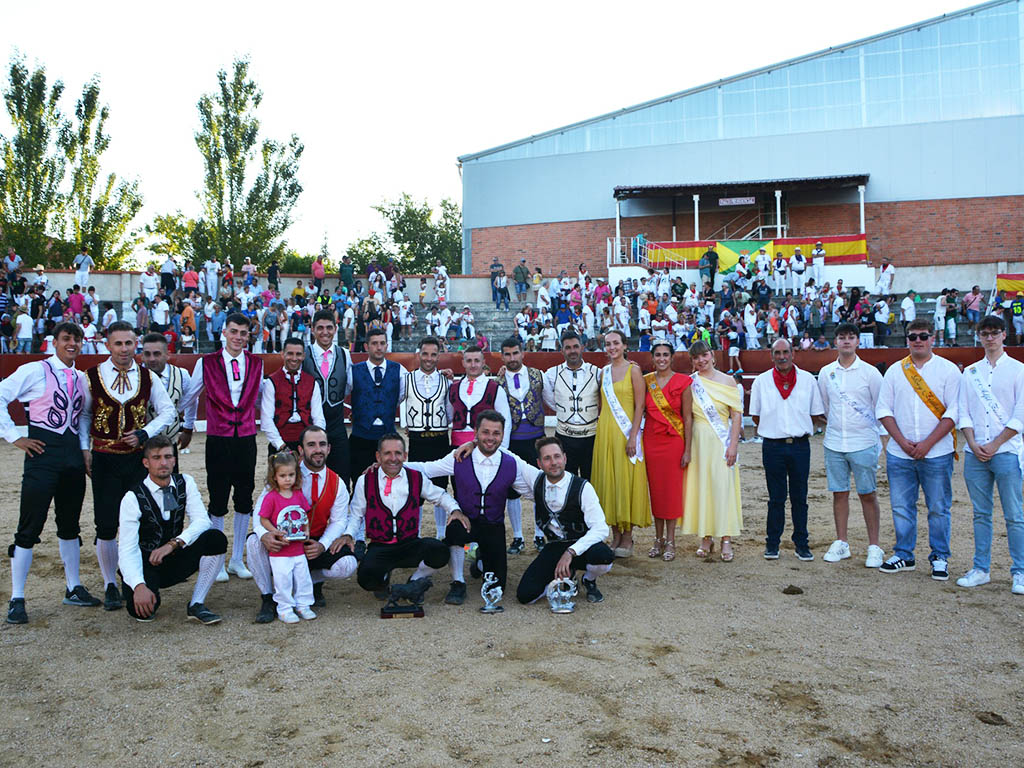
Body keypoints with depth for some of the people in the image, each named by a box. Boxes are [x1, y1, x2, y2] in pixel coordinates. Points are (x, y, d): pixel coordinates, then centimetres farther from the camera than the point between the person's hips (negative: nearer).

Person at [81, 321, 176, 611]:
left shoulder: (149, 378, 3)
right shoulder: (92, 376, 0)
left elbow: (167, 411, 6)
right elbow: (84, 415, 10)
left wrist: (143, 434, -8)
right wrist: (84, 448, 1)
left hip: (139, 457, 1)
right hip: (104, 459, -1)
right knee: (106, 525, -1)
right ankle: (110, 585, 14)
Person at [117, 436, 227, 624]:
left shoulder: (185, 483, -4)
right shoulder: (133, 498, -16)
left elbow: (202, 521, -15)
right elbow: (127, 549, -23)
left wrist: (173, 544, -31)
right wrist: (139, 586, -38)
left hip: (174, 561, 3)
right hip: (144, 564, -3)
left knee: (216, 539, -23)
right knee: (143, 610, -31)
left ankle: (196, 605, -12)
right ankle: (130, 589, 8)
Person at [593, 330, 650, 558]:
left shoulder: (633, 370, -4)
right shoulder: (604, 371, 11)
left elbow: (639, 405, -9)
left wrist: (633, 435, -16)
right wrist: (599, 431, 7)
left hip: (626, 432, -5)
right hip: (604, 431, 5)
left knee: (626, 480, -2)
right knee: (607, 479, 6)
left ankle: (627, 537, 9)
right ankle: (616, 535, 16)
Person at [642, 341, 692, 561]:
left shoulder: (682, 382, -3)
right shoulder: (645, 381, 6)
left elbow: (687, 418, -3)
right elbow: (639, 411, 10)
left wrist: (687, 449, -6)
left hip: (673, 441, -3)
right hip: (651, 441, 3)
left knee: (672, 489, 1)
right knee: (655, 488, 7)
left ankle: (670, 541, 11)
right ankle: (658, 539, 19)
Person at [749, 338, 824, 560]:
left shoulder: (807, 379, 4)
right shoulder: (761, 381, 4)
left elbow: (816, 413, 11)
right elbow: (756, 416, 10)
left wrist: (801, 429, 3)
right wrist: (773, 428, 3)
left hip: (800, 445, 1)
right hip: (773, 446, -1)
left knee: (799, 498, 7)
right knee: (776, 498, 4)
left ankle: (801, 544, 17)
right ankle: (772, 544, 13)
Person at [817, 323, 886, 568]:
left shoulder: (869, 372, -2)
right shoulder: (825, 373, 7)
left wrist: (876, 437, 4)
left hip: (863, 443, -3)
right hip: (834, 444, 3)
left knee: (867, 494, 1)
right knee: (839, 493, 8)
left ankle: (874, 547, 9)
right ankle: (841, 543, 17)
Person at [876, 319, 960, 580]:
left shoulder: (948, 370, 1)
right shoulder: (895, 371, 9)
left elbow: (953, 412, -5)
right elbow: (883, 409, 6)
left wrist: (927, 443, -12)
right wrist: (902, 441, -6)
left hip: (936, 454, -2)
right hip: (899, 453, 3)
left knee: (938, 508, 3)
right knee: (901, 507, 7)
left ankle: (940, 558, 17)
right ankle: (904, 555, 20)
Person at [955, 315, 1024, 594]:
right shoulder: (970, 372, 13)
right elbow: (963, 413, 10)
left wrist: (994, 445, -9)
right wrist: (973, 444, -5)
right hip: (975, 453, 3)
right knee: (981, 514, 8)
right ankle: (981, 569, 15)